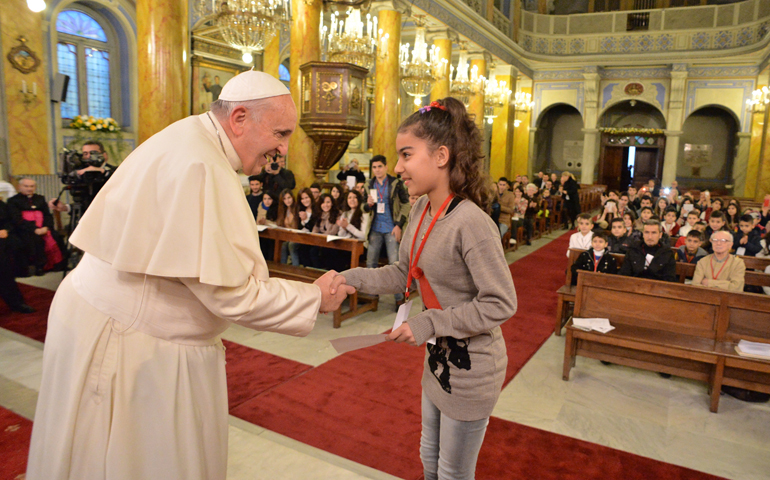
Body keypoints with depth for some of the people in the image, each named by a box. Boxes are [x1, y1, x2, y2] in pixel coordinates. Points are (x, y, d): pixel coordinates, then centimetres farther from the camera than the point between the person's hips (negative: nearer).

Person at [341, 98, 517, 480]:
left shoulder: (471, 223, -29)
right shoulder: (422, 210, -2)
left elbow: (501, 304, -26)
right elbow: (403, 274, 5)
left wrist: (429, 323, -26)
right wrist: (349, 279, -6)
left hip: (470, 368, -8)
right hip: (438, 358, 8)